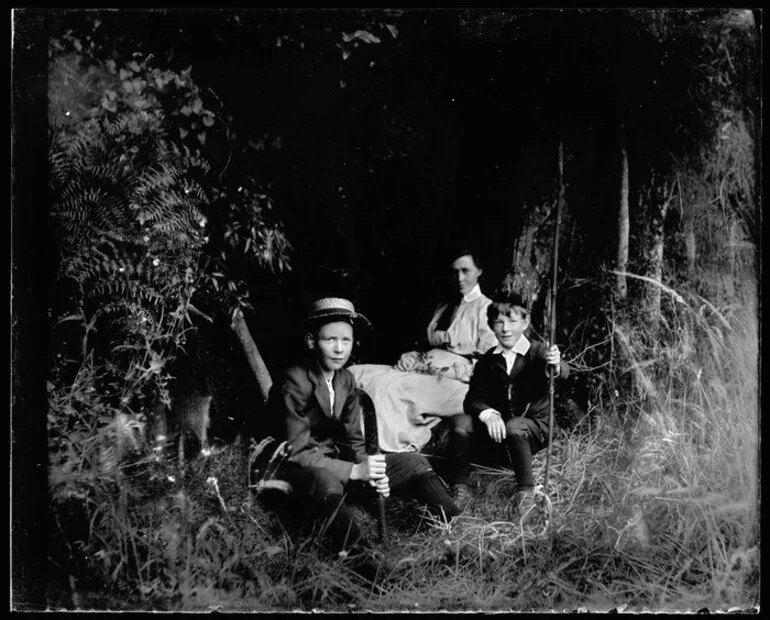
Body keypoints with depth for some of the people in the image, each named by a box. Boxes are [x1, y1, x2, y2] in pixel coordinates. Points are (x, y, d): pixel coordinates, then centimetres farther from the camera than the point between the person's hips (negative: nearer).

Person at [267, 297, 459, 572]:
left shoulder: (345, 380, 5)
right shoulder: (294, 382, -18)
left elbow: (353, 441, 7)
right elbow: (299, 452, -22)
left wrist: (370, 470, -15)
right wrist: (355, 471, -29)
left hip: (335, 460, 7)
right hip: (299, 468, -7)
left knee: (415, 463, -5)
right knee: (326, 481, -42)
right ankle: (357, 555, -55)